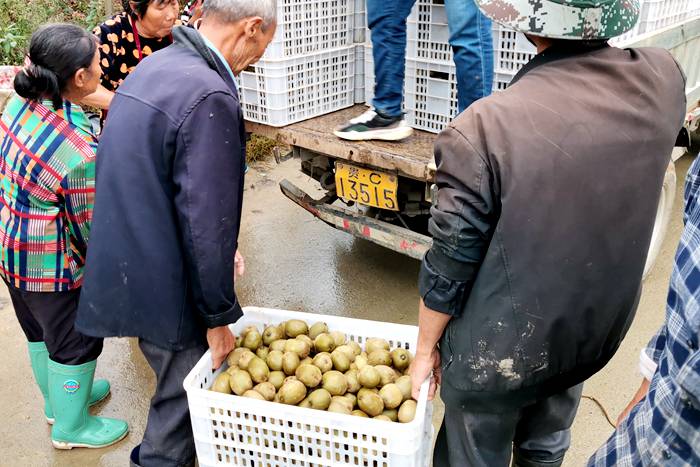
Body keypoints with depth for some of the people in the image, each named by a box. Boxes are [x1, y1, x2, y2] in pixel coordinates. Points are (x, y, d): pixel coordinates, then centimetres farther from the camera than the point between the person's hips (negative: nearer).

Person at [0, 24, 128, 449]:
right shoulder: (81, 154, -33)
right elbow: (91, 233, -22)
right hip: (51, 268, -8)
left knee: (41, 332, 27)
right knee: (74, 343, 14)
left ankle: (60, 398, 51)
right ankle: (71, 427, 36)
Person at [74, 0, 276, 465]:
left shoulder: (153, 66, 6)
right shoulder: (209, 98, -25)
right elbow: (206, 221, -24)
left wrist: (222, 247, 15)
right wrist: (219, 316, -12)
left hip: (129, 266, 10)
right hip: (165, 288, -10)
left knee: (179, 383, 28)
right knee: (182, 400, 12)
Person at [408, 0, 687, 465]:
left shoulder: (486, 128, -30)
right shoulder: (664, 79, -13)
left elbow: (449, 265, -20)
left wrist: (426, 348, -2)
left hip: (500, 353, -4)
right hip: (597, 333, 5)